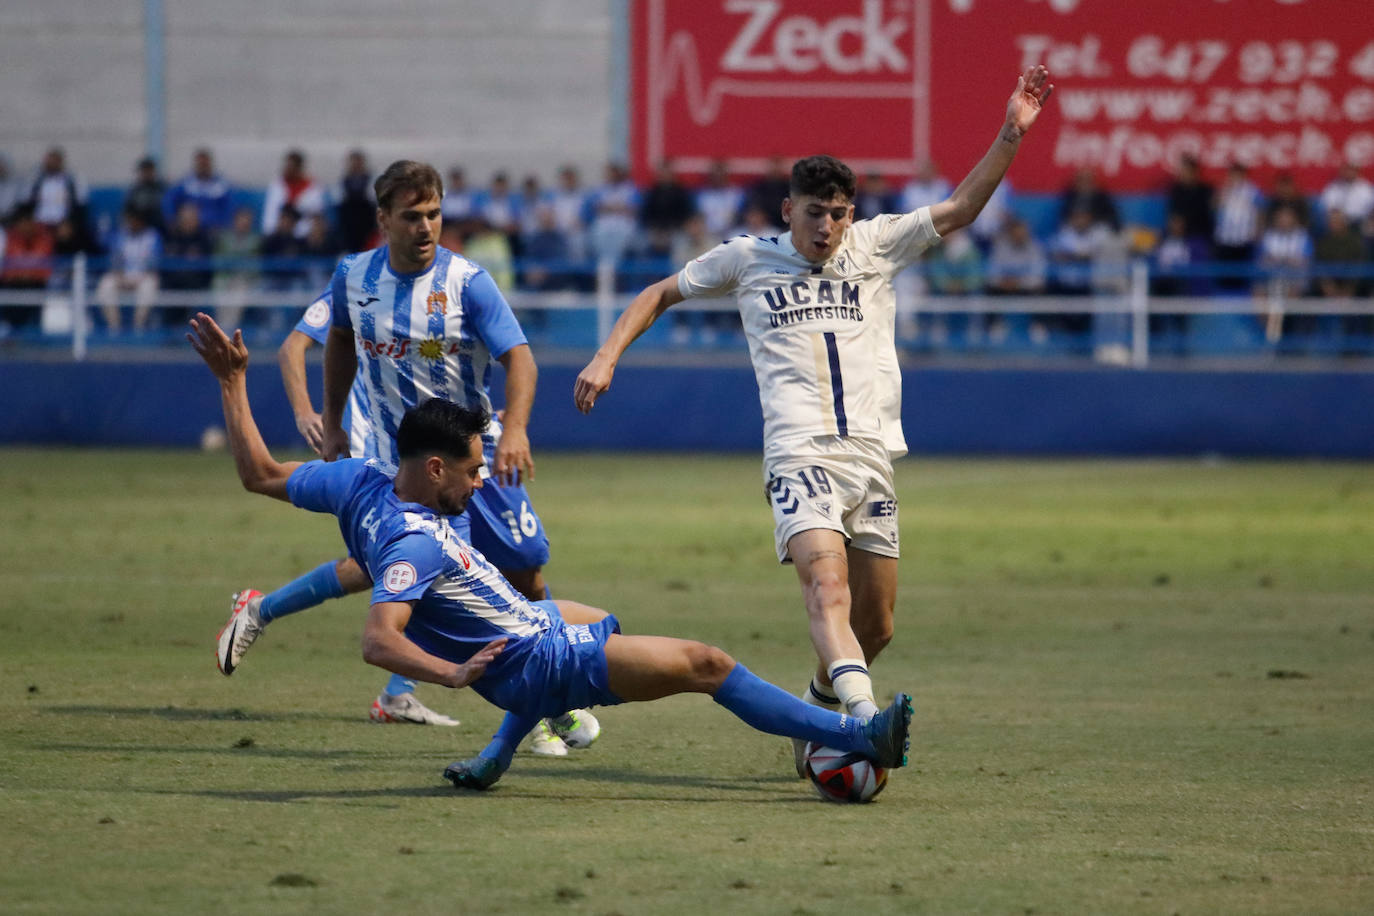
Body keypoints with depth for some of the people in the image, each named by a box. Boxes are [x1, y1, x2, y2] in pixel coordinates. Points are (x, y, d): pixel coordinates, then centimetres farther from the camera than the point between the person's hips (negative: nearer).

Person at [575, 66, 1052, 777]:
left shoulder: (875, 246, 13)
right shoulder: (745, 260, 10)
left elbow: (960, 208, 10)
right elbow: (661, 294, 21)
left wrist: (1010, 136, -1)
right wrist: (608, 355, 9)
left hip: (872, 455, 4)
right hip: (800, 455, -4)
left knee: (874, 623, 7)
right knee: (828, 588, -27)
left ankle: (819, 706, 34)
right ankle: (863, 716, -46)